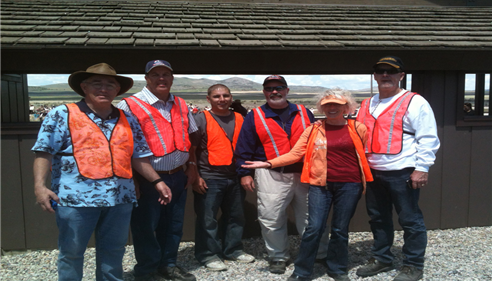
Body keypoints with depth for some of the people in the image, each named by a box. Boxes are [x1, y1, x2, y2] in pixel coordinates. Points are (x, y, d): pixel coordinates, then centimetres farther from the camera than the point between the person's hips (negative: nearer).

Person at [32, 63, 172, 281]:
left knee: (113, 253, 15)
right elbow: (44, 152, -6)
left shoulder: (127, 120, 12)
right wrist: (40, 185, -17)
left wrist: (156, 181, 12)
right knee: (71, 253, 8)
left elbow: (138, 156, 16)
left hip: (119, 198, 4)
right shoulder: (62, 114, -1)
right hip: (76, 197, -4)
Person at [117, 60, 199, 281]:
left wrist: (192, 165, 11)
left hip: (178, 177, 6)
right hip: (148, 180, -5)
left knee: (173, 225, 17)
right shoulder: (130, 105, -9)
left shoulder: (181, 105, 10)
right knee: (145, 227, 7)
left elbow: (190, 137, 19)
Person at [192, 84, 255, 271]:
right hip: (209, 178, -5)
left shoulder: (240, 119, 9)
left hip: (235, 177, 5)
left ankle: (233, 250, 31)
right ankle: (208, 255, 17)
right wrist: (195, 176, -11)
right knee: (207, 218, 1)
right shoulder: (201, 119, -4)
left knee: (236, 216, 15)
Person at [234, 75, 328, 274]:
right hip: (271, 176, -2)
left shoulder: (304, 113, 11)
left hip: (304, 174, 2)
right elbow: (244, 148, 3)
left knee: (310, 217, 10)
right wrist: (244, 173, -2)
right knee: (271, 219, 1)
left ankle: (318, 254, 26)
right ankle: (278, 257, 21)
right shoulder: (255, 117, 4)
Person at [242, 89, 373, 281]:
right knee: (314, 228, -1)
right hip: (320, 184, 0)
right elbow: (295, 154, -1)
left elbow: (367, 153, 6)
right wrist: (269, 164, -11)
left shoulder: (358, 128, 3)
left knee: (340, 229, 10)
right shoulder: (313, 130, 3)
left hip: (349, 185, 0)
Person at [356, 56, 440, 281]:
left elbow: (428, 139, -10)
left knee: (410, 220, 4)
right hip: (373, 172, 7)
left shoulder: (414, 102, -6)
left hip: (403, 173, -6)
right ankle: (381, 258, 33)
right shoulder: (367, 105, 13)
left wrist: (421, 168, -16)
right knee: (378, 218, 17)